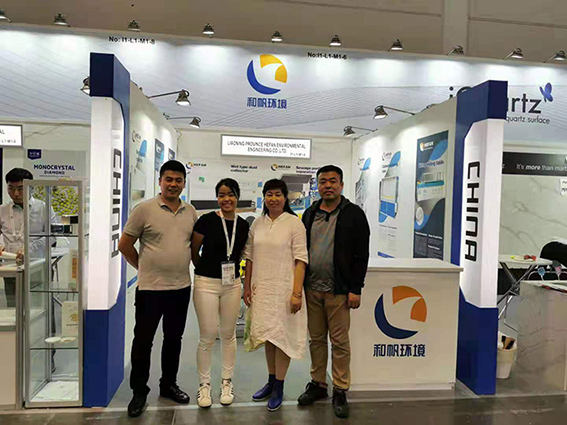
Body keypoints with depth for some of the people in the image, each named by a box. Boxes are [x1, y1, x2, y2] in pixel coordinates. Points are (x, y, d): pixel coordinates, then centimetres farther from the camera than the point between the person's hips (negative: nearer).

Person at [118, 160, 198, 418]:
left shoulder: (191, 212, 5)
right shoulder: (145, 209, -8)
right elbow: (124, 245, -4)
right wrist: (144, 268, 2)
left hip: (181, 287, 4)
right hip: (150, 288, -4)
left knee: (173, 339, 17)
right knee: (143, 341, 8)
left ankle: (168, 385, 34)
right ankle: (139, 391, 26)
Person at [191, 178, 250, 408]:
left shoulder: (243, 225, 2)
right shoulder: (207, 220, -9)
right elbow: (193, 252, 1)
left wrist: (232, 271, 11)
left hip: (232, 284, 3)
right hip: (206, 284, -3)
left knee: (228, 335, 13)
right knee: (207, 336, 3)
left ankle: (227, 382, 30)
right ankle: (204, 384, 23)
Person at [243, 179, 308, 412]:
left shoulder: (294, 223, -7)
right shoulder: (257, 223, 7)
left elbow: (300, 260, -10)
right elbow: (250, 257, 11)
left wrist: (297, 292, -15)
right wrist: (247, 287, 9)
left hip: (284, 288, -5)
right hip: (261, 288, 5)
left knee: (282, 336, 3)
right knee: (268, 335, 15)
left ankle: (279, 387, 19)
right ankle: (271, 381, 31)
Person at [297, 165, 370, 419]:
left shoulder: (354, 214, -4)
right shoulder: (310, 214, 9)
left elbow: (361, 255, -6)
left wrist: (355, 289, -10)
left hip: (338, 291, -4)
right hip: (311, 289, 4)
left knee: (339, 341, 5)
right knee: (316, 339, 14)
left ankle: (340, 391, 20)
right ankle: (318, 384, 29)